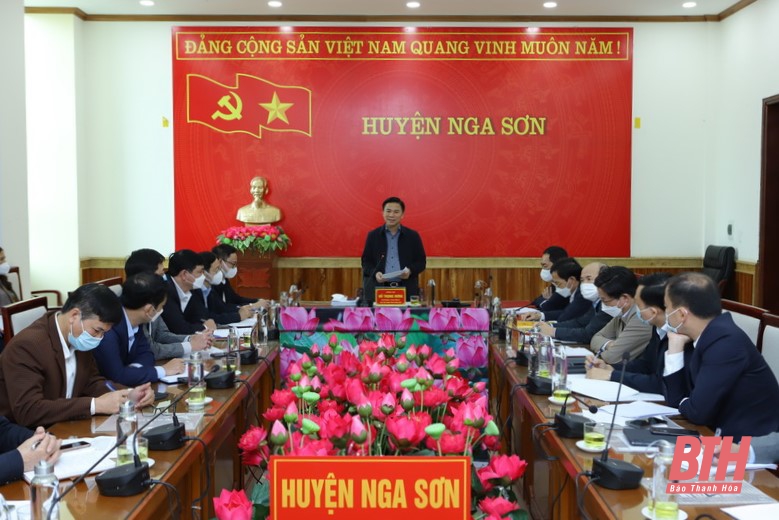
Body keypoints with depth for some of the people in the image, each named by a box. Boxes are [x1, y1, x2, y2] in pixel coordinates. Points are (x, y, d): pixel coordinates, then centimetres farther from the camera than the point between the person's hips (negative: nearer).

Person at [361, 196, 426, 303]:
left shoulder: (413, 236, 8)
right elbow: (366, 262, 9)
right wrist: (375, 273, -12)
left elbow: (421, 262, 9)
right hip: (379, 290, 0)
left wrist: (410, 270, -12)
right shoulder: (373, 235, 8)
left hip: (406, 291, 0)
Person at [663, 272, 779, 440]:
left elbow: (698, 412, -23)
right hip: (728, 435, 7)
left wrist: (683, 404, -1)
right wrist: (675, 345, 1)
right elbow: (676, 399, 8)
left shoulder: (726, 341, -20)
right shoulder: (707, 337, 5)